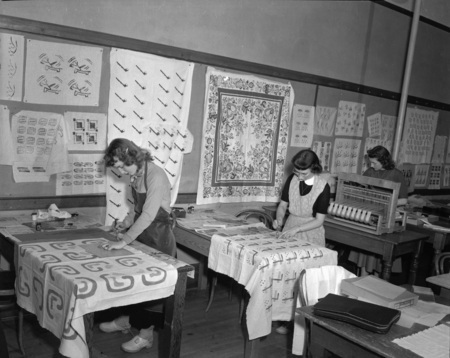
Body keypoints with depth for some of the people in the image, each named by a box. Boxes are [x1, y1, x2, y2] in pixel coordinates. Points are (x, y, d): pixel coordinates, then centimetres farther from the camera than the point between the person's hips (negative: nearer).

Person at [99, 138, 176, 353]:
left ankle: (146, 334, 16)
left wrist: (124, 240, -29)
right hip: (142, 234, 8)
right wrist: (127, 222, 3)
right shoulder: (136, 176, 3)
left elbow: (149, 214, -29)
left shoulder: (156, 176, -24)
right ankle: (129, 319, 36)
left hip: (158, 238, -8)